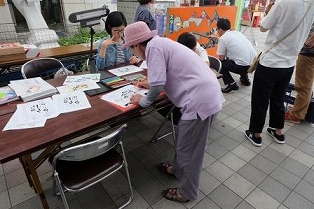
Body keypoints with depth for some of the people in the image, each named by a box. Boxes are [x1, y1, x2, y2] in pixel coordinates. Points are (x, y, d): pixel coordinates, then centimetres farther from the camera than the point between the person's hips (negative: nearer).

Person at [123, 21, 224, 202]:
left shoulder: (154, 46, -11)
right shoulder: (161, 42, 17)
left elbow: (158, 86, -17)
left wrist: (143, 101, 2)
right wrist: (150, 84, 37)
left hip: (201, 101, -10)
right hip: (207, 95, 10)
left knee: (189, 150, 9)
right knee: (183, 141, 26)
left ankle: (187, 192, 32)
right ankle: (178, 170, 50)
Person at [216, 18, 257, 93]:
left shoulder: (222, 38, -3)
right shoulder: (237, 32, 19)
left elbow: (221, 58, 3)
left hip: (243, 66, -8)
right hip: (254, 63, 8)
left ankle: (232, 84, 1)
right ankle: (245, 78, 33)